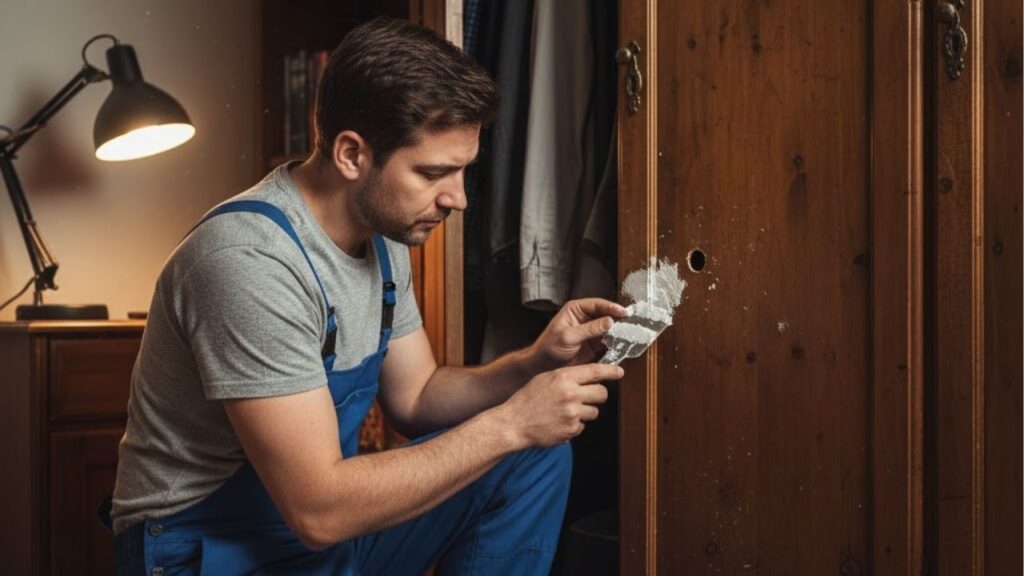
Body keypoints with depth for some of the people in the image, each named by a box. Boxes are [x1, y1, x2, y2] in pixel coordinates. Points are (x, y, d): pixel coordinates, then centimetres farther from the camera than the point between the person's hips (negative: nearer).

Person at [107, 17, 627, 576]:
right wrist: (508, 423, -23)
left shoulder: (383, 233, 0)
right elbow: (317, 510, -27)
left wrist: (535, 363, -8)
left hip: (323, 506, 8)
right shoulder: (251, 261, -27)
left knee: (536, 457, 1)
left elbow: (412, 397, 9)